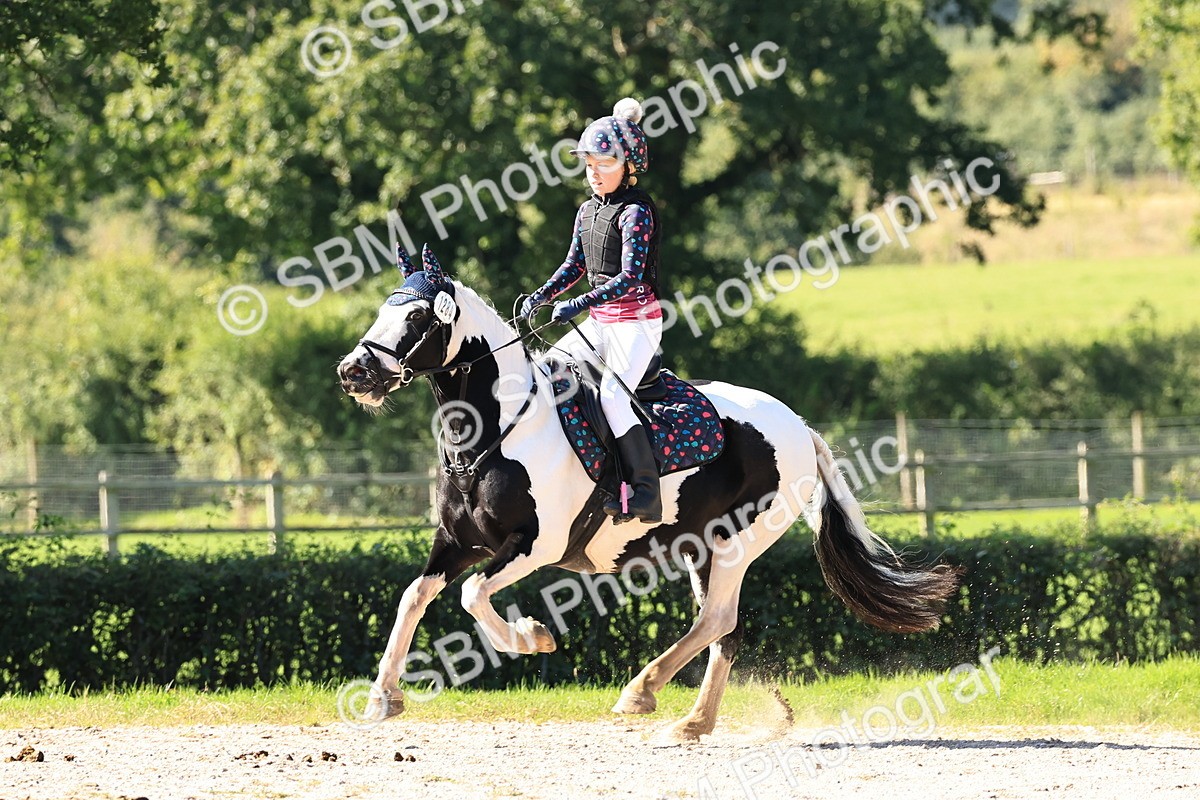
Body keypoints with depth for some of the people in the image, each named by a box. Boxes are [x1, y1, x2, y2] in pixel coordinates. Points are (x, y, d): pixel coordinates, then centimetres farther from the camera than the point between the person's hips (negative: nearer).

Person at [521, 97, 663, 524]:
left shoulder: (636, 211, -15)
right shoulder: (588, 210, 11)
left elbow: (630, 276, -23)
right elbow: (574, 265, 18)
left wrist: (580, 304, -31)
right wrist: (540, 297, 1)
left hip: (636, 321, -9)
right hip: (599, 322, 9)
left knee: (612, 396, -26)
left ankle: (645, 491, -24)